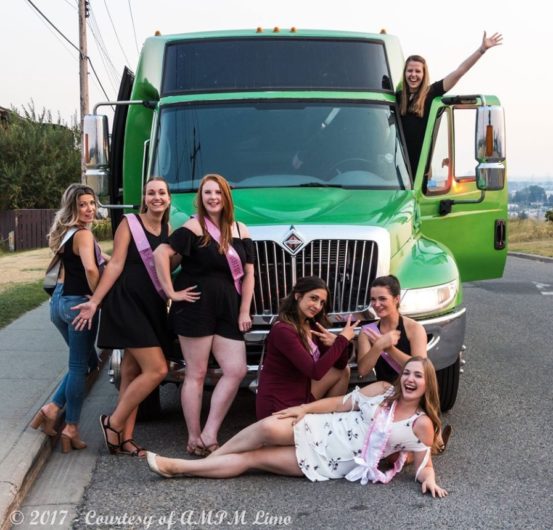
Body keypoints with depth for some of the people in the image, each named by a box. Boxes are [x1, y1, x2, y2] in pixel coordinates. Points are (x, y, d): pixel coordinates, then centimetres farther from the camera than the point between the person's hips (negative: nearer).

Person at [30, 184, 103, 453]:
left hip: (59, 300, 9)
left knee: (85, 361, 19)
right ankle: (71, 429, 5)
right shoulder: (83, 234, -14)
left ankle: (52, 408, 11)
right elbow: (90, 269, -29)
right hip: (78, 303, -9)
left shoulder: (67, 232, 13)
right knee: (79, 367, 0)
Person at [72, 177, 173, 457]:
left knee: (132, 373, 8)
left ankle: (125, 439, 12)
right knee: (157, 369, -14)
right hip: (127, 304, -6)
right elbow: (116, 264, -8)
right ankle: (114, 423, 0)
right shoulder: (130, 224, -3)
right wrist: (94, 301, -14)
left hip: (153, 308, 6)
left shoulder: (168, 230, 14)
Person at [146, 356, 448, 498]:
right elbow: (341, 403, 7)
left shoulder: (422, 424, -5)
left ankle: (179, 468, -11)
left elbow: (423, 462, -2)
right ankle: (176, 466, -12)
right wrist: (304, 408, -2)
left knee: (252, 459, -15)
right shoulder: (381, 390, 4)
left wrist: (429, 479, -24)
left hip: (330, 464, -2)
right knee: (268, 428, -26)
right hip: (320, 431, 3)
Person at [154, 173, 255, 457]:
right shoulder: (193, 228, -4)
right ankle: (194, 439, 7)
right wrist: (171, 292, -14)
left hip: (227, 310, 6)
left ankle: (209, 435, 6)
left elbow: (248, 273, 12)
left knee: (236, 370, -3)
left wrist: (244, 311, 4)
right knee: (196, 374, 0)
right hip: (196, 307, -5)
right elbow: (160, 254, -14)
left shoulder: (240, 231, 12)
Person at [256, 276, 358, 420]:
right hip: (279, 407, -8)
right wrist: (342, 339, -20)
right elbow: (315, 372, -27)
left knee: (344, 370, 9)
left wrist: (336, 342, -16)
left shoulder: (312, 326, 5)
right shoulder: (283, 330, -22)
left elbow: (340, 364, 6)